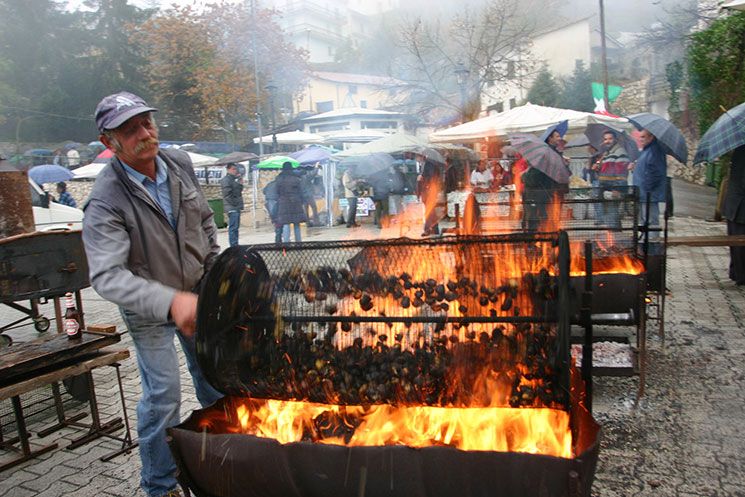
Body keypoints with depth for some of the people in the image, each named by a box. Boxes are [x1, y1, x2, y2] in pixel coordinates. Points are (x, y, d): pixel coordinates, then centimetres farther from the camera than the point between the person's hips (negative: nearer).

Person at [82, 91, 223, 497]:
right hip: (148, 309, -5)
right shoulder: (106, 200, -26)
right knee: (163, 395, -3)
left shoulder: (179, 164, -8)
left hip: (197, 292, 6)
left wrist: (215, 266, 3)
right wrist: (170, 301, -50)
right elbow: (107, 275, -36)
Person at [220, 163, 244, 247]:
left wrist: (240, 184, 4)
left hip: (236, 207, 9)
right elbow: (227, 194, -16)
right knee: (233, 227, -9)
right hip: (232, 208, -9)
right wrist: (234, 203, -14)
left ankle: (235, 245, 18)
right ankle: (233, 246, -9)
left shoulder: (234, 179, 19)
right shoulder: (226, 180, -9)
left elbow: (239, 191, 20)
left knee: (235, 227, 12)